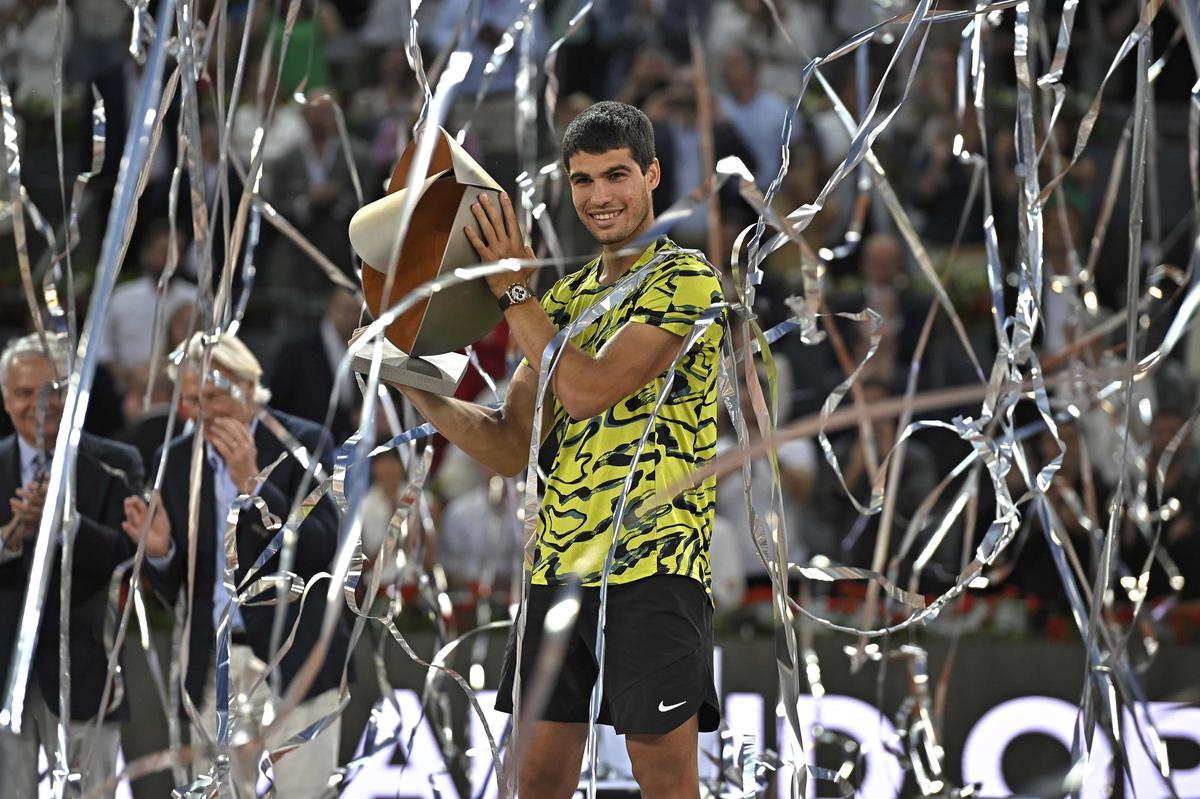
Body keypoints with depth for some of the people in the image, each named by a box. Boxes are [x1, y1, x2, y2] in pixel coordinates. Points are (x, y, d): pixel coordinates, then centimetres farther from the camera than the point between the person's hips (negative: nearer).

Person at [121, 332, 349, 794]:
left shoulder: (303, 443, -2)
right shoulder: (177, 460, 9)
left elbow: (324, 549, -12)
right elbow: (174, 587, 12)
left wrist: (251, 483, -18)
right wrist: (160, 552, -11)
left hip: (293, 662, -4)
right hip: (214, 666, 4)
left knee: (303, 791, -5)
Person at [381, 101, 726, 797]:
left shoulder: (686, 281, -5)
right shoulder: (567, 298, 18)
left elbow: (588, 390, -18)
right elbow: (513, 447, 13)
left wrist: (513, 288, -9)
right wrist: (421, 391, 0)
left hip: (654, 564, -7)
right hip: (557, 566, 7)